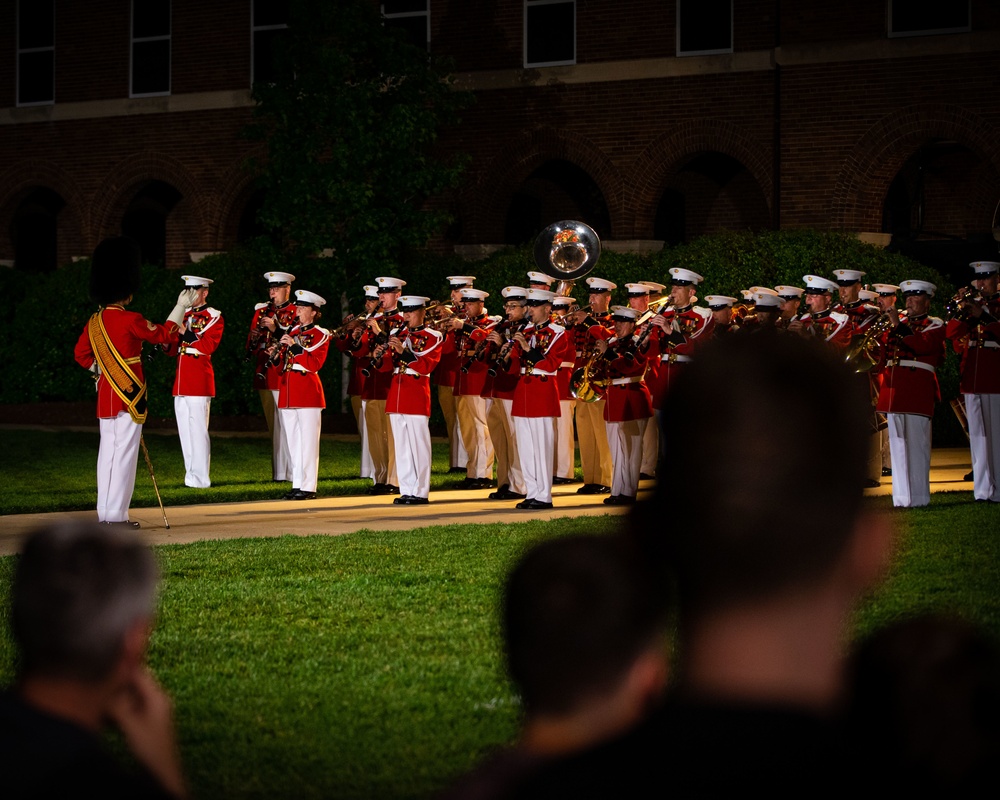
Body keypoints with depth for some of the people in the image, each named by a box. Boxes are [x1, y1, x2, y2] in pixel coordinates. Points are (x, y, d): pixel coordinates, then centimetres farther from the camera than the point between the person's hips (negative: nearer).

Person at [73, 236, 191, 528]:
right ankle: (117, 516, -6)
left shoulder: (94, 323, 5)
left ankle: (104, 513, 14)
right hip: (130, 395, -7)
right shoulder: (130, 320, -16)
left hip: (105, 394, 7)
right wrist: (182, 306, 4)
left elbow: (81, 353, 16)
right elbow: (164, 334, -6)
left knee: (108, 452, 12)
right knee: (125, 454, -5)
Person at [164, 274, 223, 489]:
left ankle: (200, 478, -6)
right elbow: (173, 350, 18)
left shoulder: (213, 316, -2)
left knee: (198, 429, -8)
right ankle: (190, 475, 13)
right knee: (185, 429, 8)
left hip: (199, 380, -7)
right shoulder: (184, 315, 18)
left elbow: (208, 346, -15)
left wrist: (184, 332, -19)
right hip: (181, 380, 7)